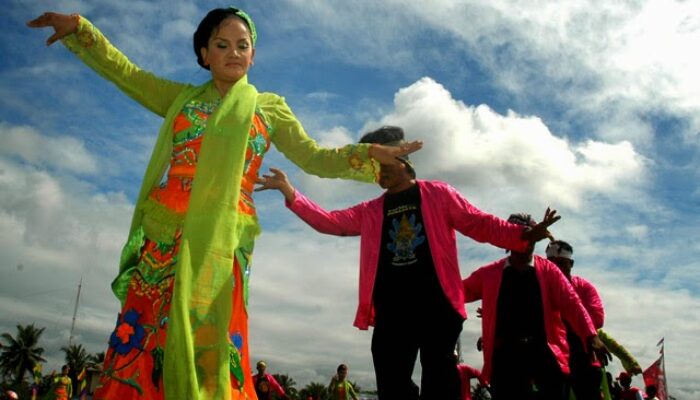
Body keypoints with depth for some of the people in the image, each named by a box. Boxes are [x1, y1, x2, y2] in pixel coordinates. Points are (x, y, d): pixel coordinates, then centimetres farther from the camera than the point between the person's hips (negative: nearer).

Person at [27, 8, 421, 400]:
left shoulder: (269, 107, 15)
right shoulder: (182, 97, 21)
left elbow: (316, 159, 11)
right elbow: (123, 70, 17)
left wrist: (370, 154, -3)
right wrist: (78, 27, 5)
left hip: (219, 237, -2)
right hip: (164, 232, 2)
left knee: (206, 337, -7)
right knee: (140, 338, -2)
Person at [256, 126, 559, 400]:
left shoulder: (438, 194, 9)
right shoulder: (370, 212, 19)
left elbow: (480, 224, 5)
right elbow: (329, 221, 11)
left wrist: (523, 235, -11)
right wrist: (288, 191, 1)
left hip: (436, 306, -3)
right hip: (391, 313, 4)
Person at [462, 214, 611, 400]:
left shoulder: (549, 270, 10)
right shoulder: (489, 273, 11)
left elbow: (572, 303, 0)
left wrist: (591, 336, -14)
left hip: (544, 351, 0)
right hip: (505, 353, 0)